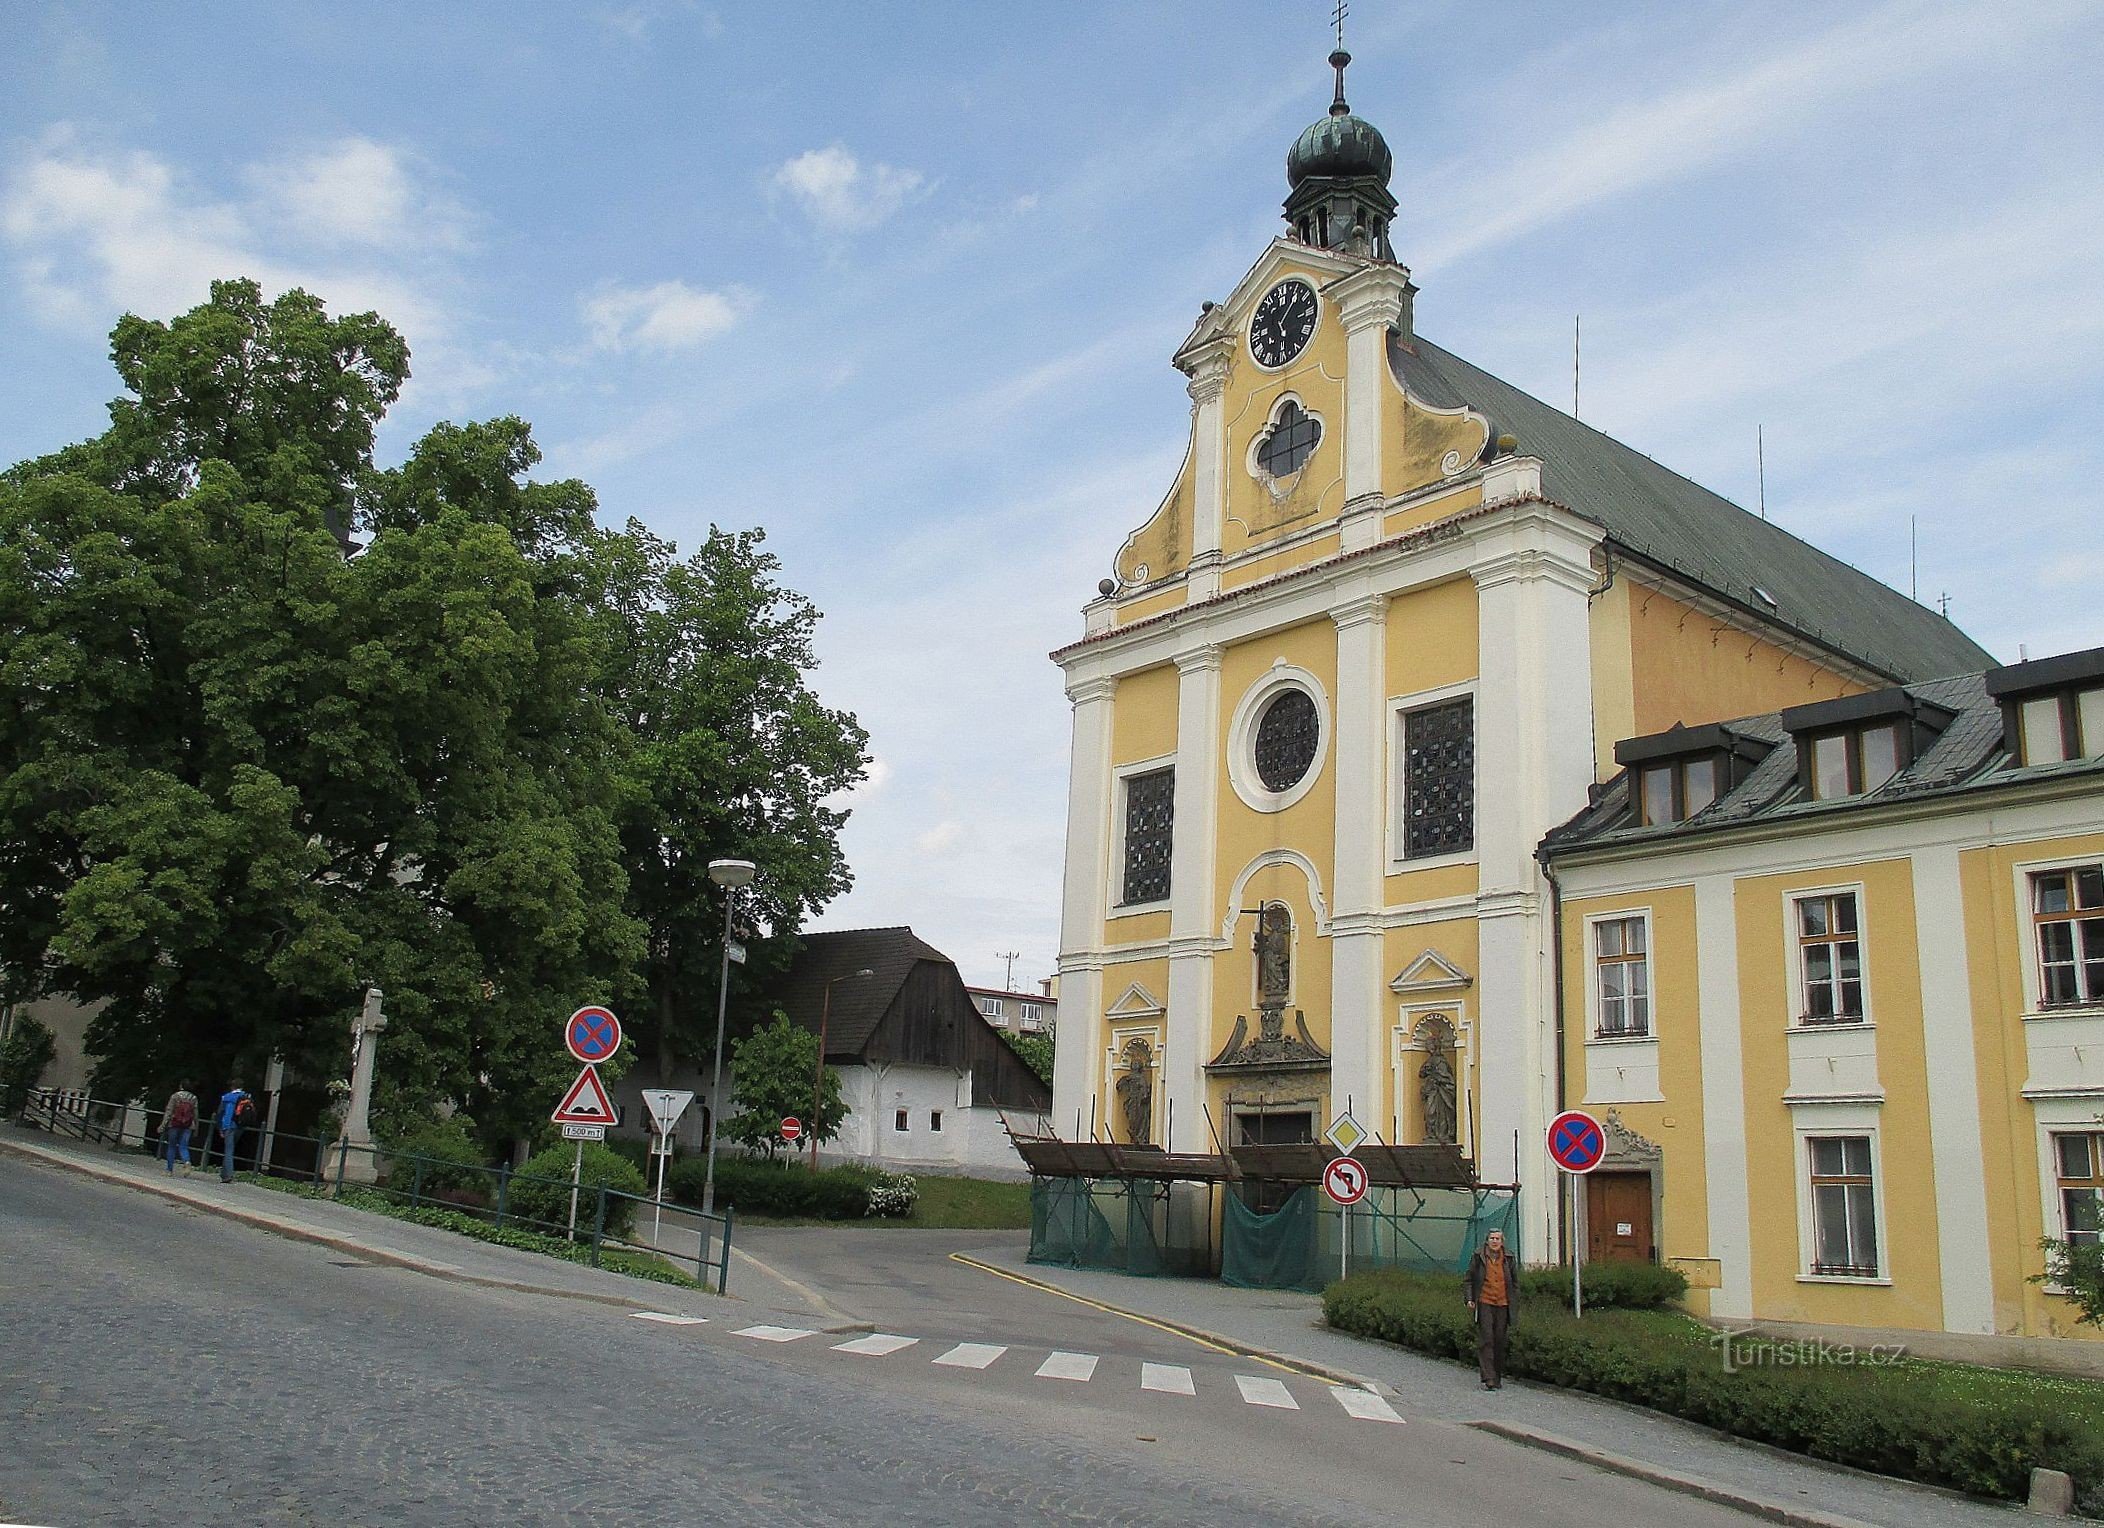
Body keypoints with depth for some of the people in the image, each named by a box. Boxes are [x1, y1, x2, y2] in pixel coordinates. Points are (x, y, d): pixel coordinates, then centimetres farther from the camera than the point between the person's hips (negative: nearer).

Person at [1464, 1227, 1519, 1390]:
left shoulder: (1509, 1258, 7)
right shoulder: (1478, 1257, 2)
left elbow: (1515, 1282, 15)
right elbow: (1470, 1278, 8)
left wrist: (1515, 1301, 9)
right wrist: (1470, 1299, 0)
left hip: (1503, 1305, 2)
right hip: (1484, 1303, -2)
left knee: (1500, 1341, 6)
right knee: (1486, 1340, -9)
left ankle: (1498, 1377, 18)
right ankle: (1488, 1378, -11)